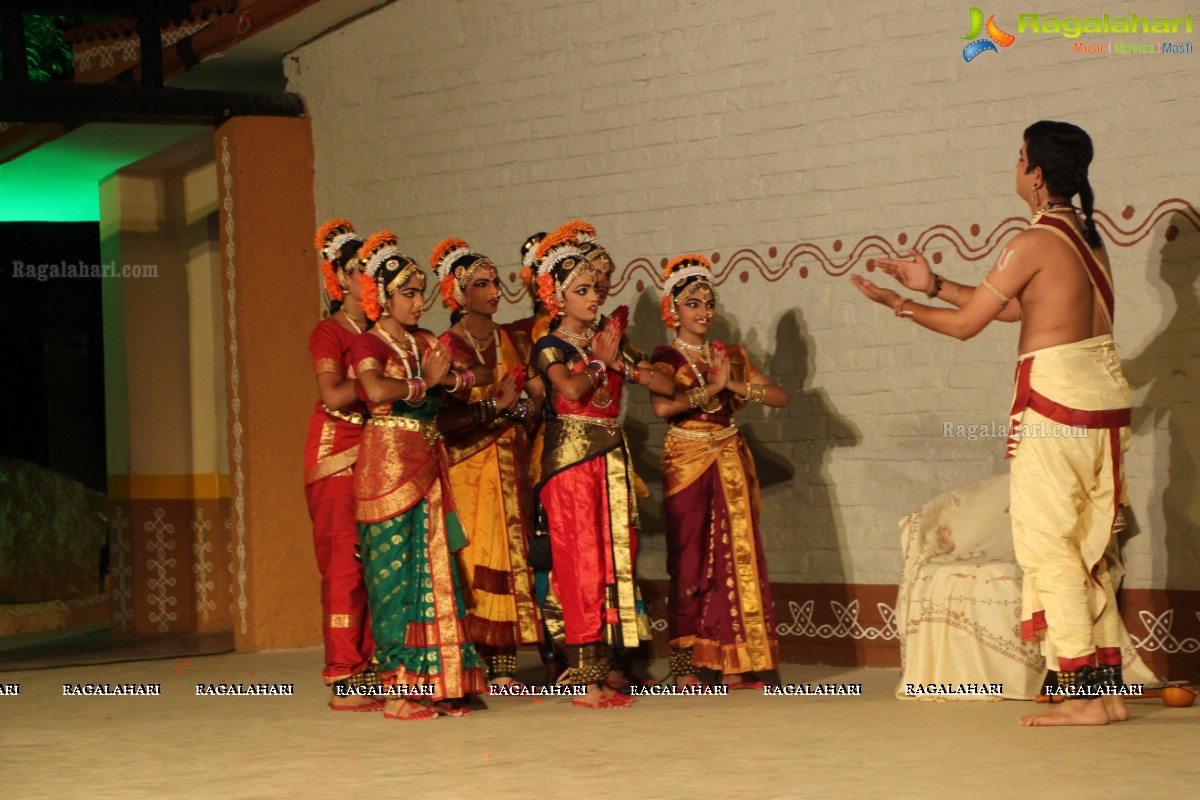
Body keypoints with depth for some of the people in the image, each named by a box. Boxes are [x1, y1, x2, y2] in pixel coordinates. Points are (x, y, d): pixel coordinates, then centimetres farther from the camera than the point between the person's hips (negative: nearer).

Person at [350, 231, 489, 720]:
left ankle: (434, 684, 7)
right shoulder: (368, 344, -5)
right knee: (395, 570, -5)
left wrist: (448, 379, -4)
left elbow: (485, 375, 15)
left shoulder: (425, 343, 15)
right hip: (387, 462, -7)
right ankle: (398, 690, -2)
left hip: (428, 465, 7)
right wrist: (425, 384, -10)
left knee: (433, 568, 4)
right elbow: (376, 391, -25)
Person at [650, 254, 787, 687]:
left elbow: (779, 396, 3)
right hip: (687, 462, -4)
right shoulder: (666, 357, -2)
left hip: (731, 461, 4)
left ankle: (733, 664, 3)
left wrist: (736, 385, -10)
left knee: (736, 558, 0)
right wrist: (712, 388, -15)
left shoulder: (730, 355, 11)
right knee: (690, 562, -4)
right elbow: (662, 406, -22)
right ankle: (684, 667, 0)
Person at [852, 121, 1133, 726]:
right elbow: (1017, 309, 22)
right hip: (1105, 395, 9)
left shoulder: (1034, 243, -13)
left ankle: (1085, 694, -6)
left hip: (1056, 400, -9)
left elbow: (965, 324, -6)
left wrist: (899, 304, 9)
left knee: (1047, 547, -3)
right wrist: (935, 286, 24)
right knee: (1085, 550, 13)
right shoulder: (1086, 235, 14)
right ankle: (1107, 687, 12)